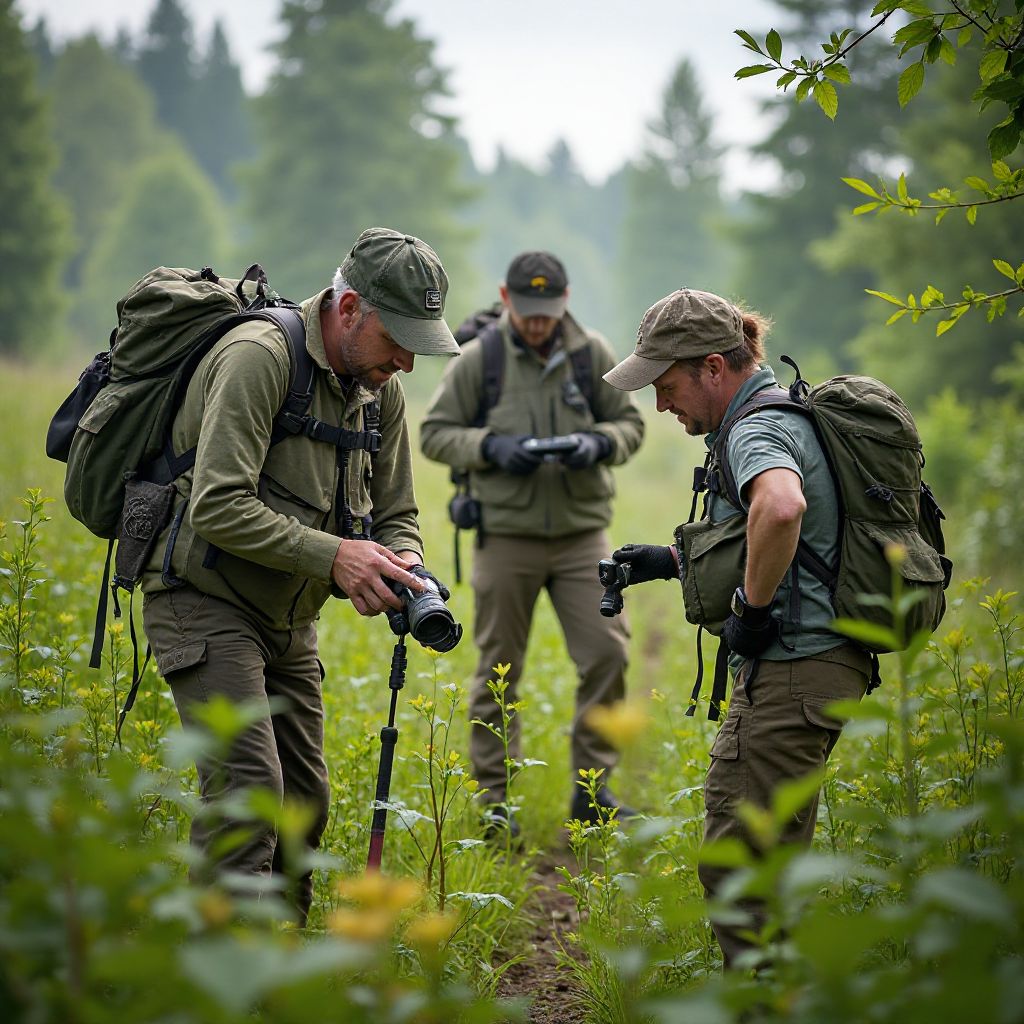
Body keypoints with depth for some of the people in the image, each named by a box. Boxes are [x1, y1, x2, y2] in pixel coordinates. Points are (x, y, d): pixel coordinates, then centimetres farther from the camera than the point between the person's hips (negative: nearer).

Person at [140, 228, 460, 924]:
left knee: (305, 800, 8)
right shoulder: (258, 357, -21)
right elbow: (217, 507, -27)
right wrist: (331, 555, -31)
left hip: (288, 619, 8)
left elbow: (394, 514, 11)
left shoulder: (379, 390, 4)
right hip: (205, 601, -8)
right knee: (248, 787, -20)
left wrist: (408, 572, -11)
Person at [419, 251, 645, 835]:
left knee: (608, 653, -4)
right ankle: (495, 798, 17)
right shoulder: (479, 359, -3)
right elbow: (435, 434, 2)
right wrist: (492, 447, -16)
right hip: (507, 536, -2)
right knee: (499, 671, 5)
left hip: (582, 531, 2)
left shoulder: (593, 354, 2)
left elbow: (631, 424, 11)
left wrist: (599, 442, -12)